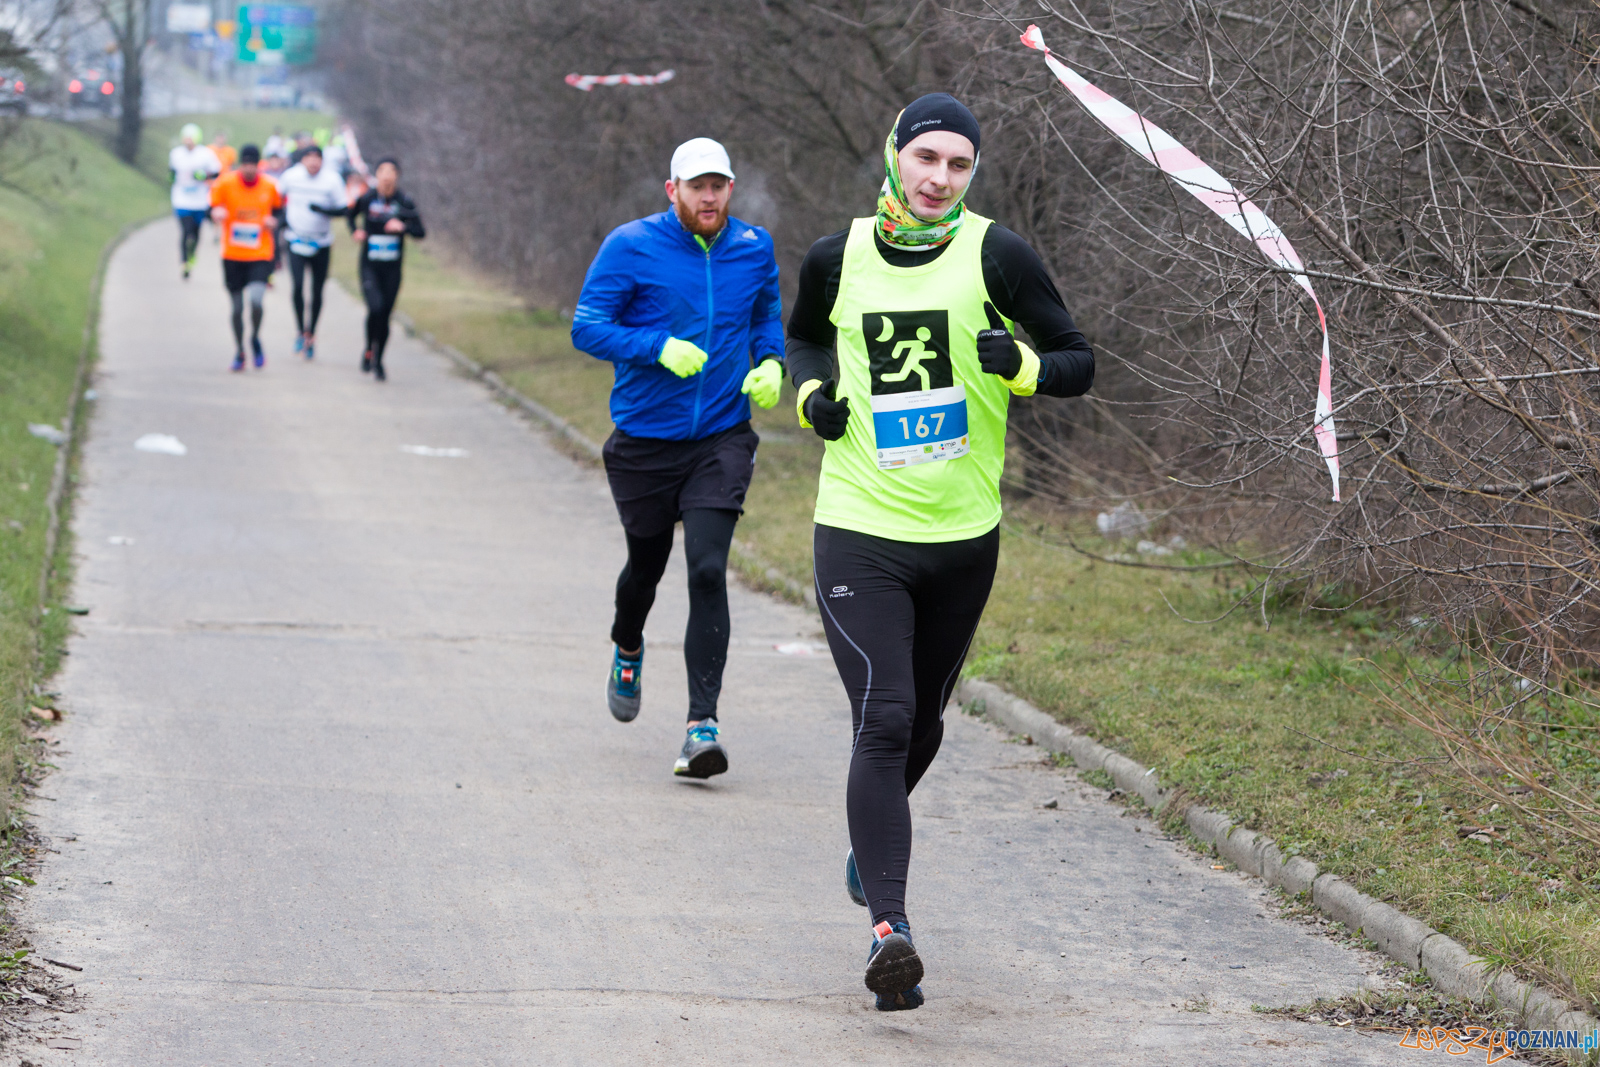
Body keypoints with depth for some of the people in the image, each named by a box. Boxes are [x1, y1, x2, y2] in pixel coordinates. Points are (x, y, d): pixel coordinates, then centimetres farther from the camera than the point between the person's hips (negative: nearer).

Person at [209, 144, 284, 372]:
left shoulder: (269, 186, -1)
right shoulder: (225, 183, -4)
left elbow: (277, 209, 15)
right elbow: (214, 208, 4)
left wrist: (273, 221, -7)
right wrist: (217, 213, -19)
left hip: (260, 255, -1)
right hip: (232, 256, 1)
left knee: (256, 300, -20)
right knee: (237, 307, 5)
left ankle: (255, 339, 10)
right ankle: (239, 352, 26)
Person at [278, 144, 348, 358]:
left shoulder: (332, 180, -8)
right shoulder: (290, 176, -4)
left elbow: (342, 210, -8)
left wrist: (322, 210, -24)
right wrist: (283, 220, 1)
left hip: (321, 243, 0)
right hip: (296, 240, 0)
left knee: (317, 291, 6)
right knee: (298, 286, -15)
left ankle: (311, 334, 23)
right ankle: (300, 330, 3)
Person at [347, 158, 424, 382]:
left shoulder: (404, 203, -4)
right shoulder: (366, 199, -5)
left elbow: (421, 232, -5)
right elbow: (351, 214, 17)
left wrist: (403, 227, -22)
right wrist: (356, 231, 0)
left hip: (393, 268, 1)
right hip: (370, 266, -1)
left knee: (385, 315, 5)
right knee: (375, 307, -21)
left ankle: (378, 361, 24)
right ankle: (369, 350, 3)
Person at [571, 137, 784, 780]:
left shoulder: (754, 250, 3)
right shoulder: (632, 247, -8)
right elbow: (587, 327, -10)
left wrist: (771, 364, -1)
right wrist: (660, 348, -24)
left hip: (722, 441, 1)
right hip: (644, 442, -1)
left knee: (708, 571, -14)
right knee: (647, 565, 16)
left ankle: (702, 724, -15)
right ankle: (628, 649, 52)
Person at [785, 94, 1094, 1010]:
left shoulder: (994, 254, -5)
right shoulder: (838, 260, 1)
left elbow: (1080, 364, -2)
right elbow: (805, 338, 22)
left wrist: (1022, 366, -23)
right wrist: (812, 392, 1)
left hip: (964, 537, 1)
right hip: (860, 531, -1)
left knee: (922, 725, 17)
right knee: (883, 721, -16)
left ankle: (872, 846, 48)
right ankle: (888, 930, -21)